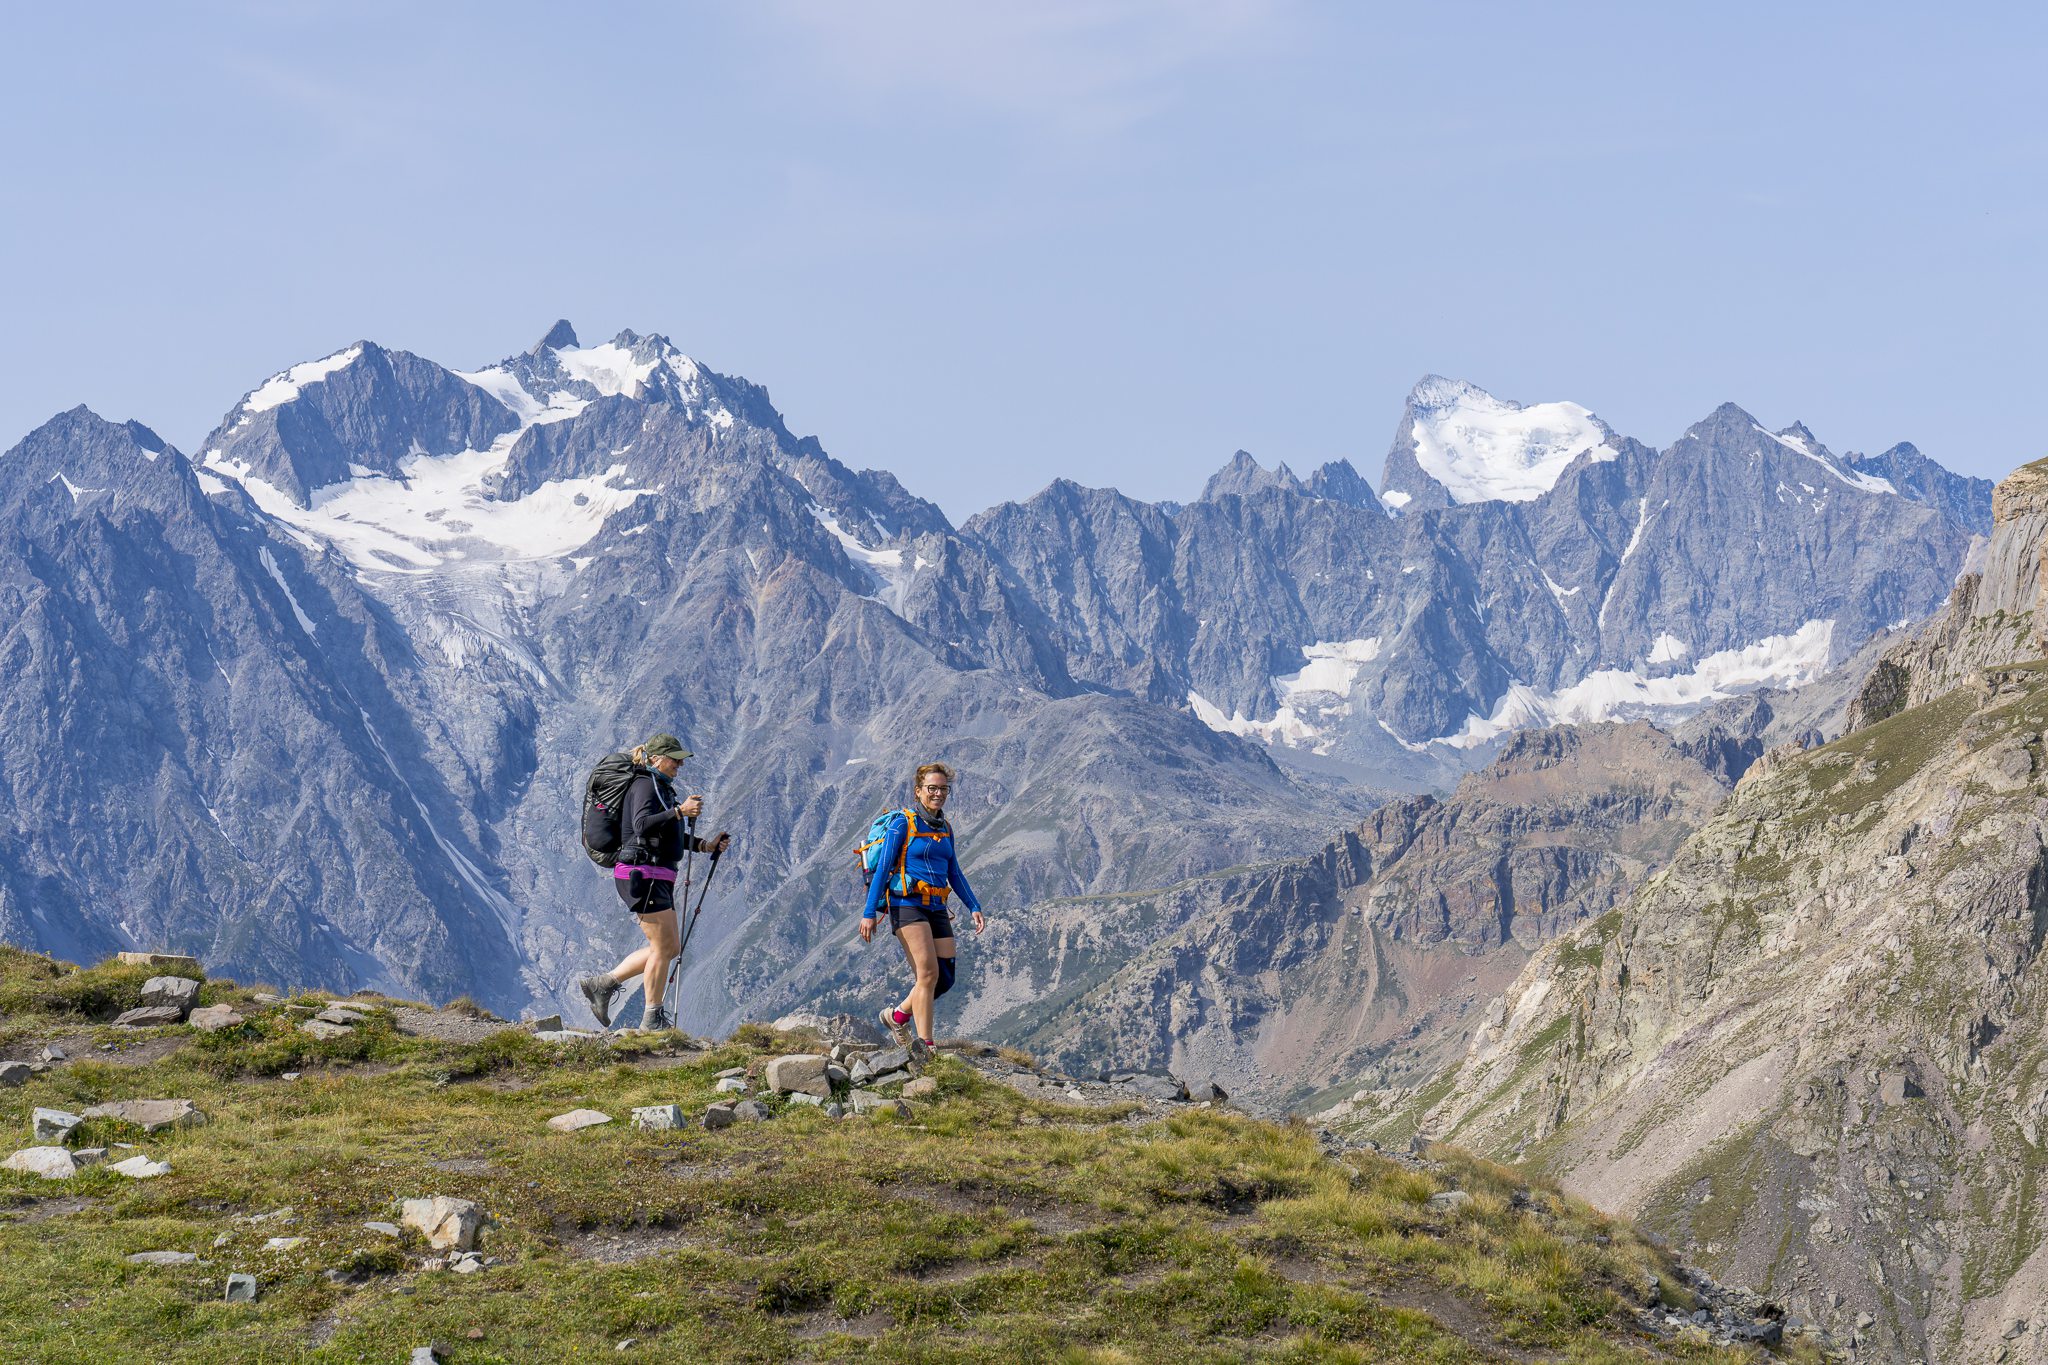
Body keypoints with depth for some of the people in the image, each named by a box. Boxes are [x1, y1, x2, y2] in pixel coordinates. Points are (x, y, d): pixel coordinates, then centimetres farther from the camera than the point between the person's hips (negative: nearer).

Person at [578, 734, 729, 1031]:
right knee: (664, 947, -6)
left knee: (668, 948, 12)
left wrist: (705, 845, 21)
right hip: (644, 875, -10)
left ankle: (603, 983, 16)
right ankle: (652, 1019, 2)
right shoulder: (645, 785, -10)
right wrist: (679, 811, -31)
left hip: (657, 877, 10)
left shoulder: (661, 788, 21)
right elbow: (642, 825, -27)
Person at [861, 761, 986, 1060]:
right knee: (928, 973, -18)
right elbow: (882, 870, -7)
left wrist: (975, 908, 10)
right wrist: (869, 913, -12)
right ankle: (923, 1046, -16)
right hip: (907, 905, -7)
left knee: (945, 978, -1)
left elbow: (955, 874, 20)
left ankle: (898, 1015, 22)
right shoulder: (902, 824, -5)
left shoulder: (945, 829, 15)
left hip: (936, 909, 7)